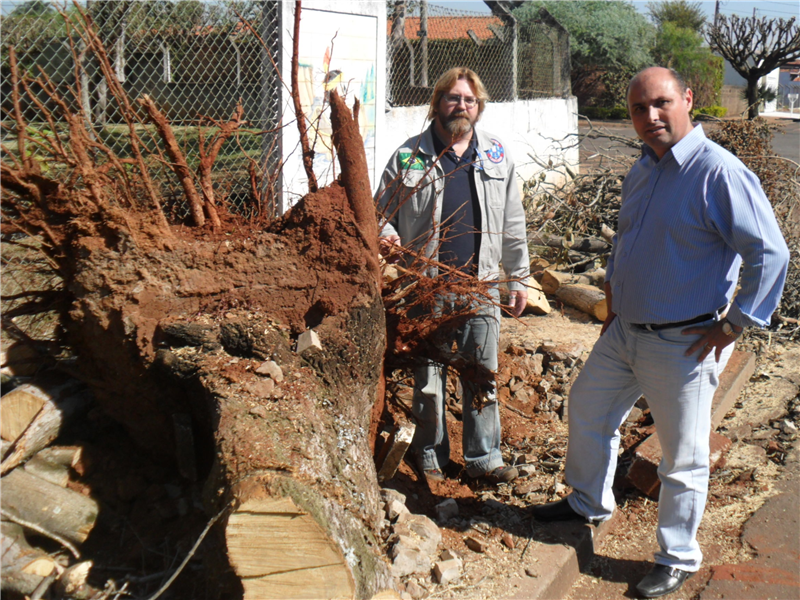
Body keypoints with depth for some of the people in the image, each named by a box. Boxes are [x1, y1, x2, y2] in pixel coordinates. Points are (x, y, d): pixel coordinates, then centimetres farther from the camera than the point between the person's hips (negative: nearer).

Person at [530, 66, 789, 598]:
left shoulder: (719, 172, -20)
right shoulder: (643, 170, 7)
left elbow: (770, 254, -21)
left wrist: (732, 325, -17)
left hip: (682, 346, -8)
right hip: (624, 332, 8)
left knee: (683, 458, 5)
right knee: (588, 410, 22)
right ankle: (589, 503, 46)